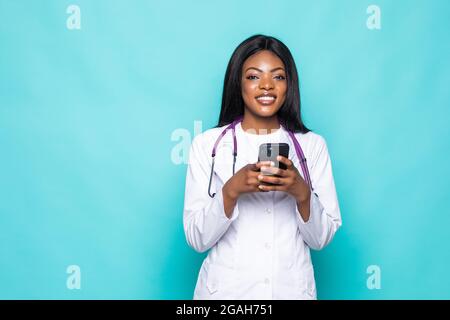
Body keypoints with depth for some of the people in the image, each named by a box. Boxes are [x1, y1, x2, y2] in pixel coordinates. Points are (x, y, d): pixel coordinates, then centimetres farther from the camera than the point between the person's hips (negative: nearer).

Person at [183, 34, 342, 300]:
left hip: (292, 288, 1)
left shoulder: (313, 145, -1)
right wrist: (231, 191, -23)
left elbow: (322, 238, -2)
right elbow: (197, 239, -8)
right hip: (225, 288, -1)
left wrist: (303, 193, -19)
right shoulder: (208, 144, -5)